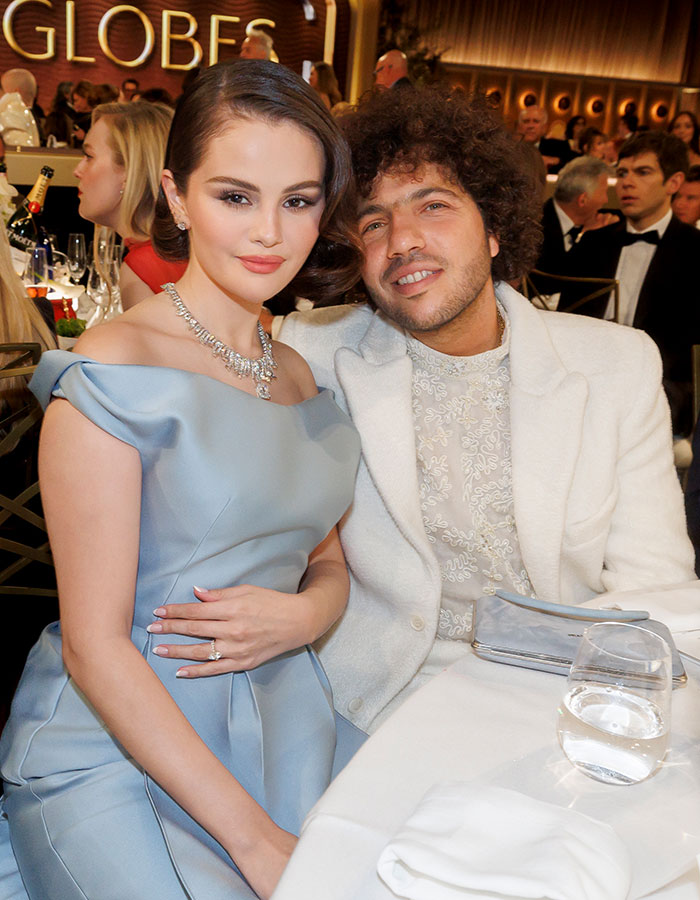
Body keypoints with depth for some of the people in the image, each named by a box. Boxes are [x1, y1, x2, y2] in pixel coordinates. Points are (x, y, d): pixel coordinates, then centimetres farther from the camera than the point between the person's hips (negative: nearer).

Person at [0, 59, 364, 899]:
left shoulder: (303, 372, 8)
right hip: (115, 745, -5)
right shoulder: (115, 369, -13)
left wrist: (305, 613, -10)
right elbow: (93, 644, -15)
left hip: (281, 726, 6)